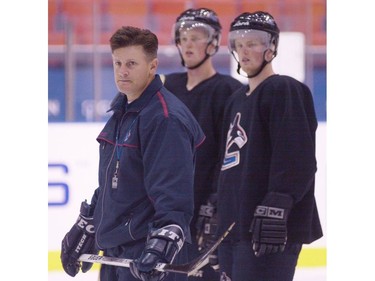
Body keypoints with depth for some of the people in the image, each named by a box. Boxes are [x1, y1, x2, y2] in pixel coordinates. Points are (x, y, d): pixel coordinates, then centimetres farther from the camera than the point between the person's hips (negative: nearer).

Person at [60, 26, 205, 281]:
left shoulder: (166, 118, -17)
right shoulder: (122, 110, 15)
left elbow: (174, 195, -24)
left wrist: (162, 245, -34)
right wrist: (83, 231, 27)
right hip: (116, 253, 10)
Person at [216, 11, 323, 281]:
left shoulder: (286, 91, -8)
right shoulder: (238, 99, 21)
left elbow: (295, 158, -18)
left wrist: (275, 208, -26)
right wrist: (221, 213, 23)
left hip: (270, 229, -10)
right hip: (235, 226, 10)